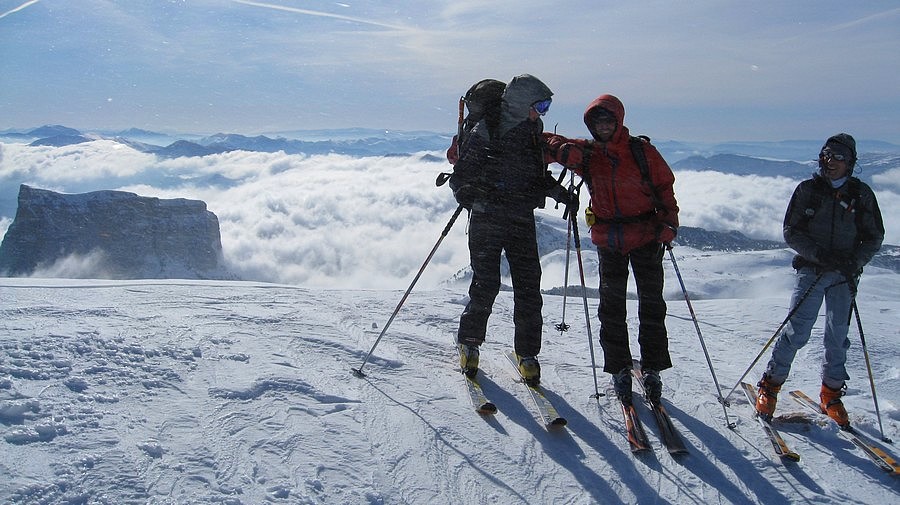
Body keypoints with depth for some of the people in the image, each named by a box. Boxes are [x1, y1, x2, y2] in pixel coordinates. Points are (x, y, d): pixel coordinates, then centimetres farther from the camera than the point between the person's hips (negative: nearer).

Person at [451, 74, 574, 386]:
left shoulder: (534, 133, 11)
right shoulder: (485, 133, -7)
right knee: (486, 284, -5)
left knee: (529, 288, 1)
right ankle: (468, 343, 17)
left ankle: (526, 353, 15)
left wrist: (557, 191, 6)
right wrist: (467, 192, -21)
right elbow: (462, 173, -4)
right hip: (487, 219, -5)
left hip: (522, 221, 5)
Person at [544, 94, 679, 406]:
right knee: (612, 306, 4)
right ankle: (619, 370, 17)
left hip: (646, 237, -1)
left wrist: (668, 225, -9)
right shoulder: (586, 153, 2)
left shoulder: (642, 151, -3)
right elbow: (549, 144, 4)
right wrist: (563, 149, -19)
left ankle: (652, 369, 18)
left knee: (651, 304, 5)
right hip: (609, 241, 1)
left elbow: (665, 187, 3)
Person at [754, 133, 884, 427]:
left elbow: (875, 237, 8)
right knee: (797, 331, -9)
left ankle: (831, 395, 20)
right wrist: (819, 253, -15)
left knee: (838, 336, 6)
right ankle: (770, 385, 4)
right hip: (811, 270, -2)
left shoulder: (862, 194, 6)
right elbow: (791, 232, 0)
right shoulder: (807, 190, 2)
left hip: (844, 276, 2)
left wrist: (854, 262, -9)